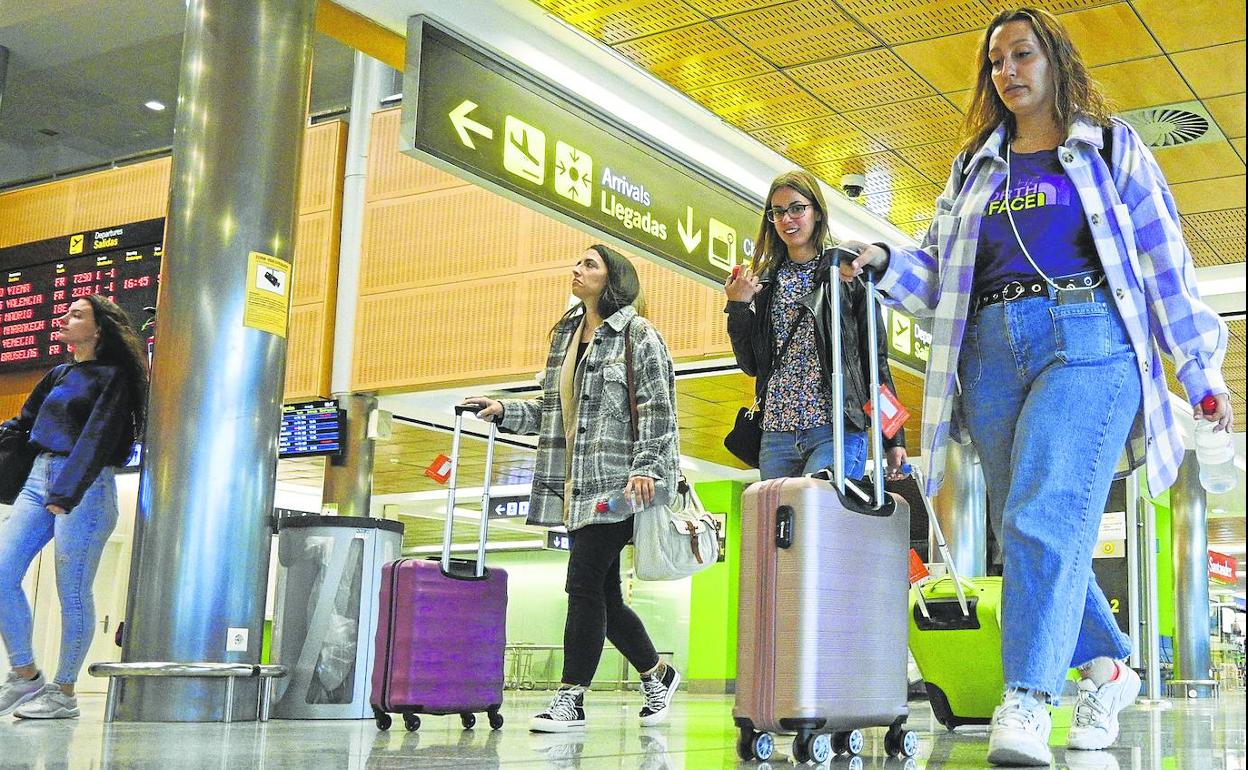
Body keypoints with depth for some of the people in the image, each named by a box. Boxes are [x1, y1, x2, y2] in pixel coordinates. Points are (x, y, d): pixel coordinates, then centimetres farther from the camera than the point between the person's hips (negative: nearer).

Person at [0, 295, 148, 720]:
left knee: (72, 592, -5)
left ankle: (64, 692, 4)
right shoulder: (59, 375, 19)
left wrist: (67, 493, -24)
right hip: (39, 479, 7)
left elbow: (97, 438, -15)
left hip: (85, 488, -7)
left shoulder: (112, 377, -4)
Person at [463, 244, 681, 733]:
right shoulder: (565, 334, 19)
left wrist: (646, 466, -18)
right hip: (577, 486, 8)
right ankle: (657, 675, 28)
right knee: (603, 594, 10)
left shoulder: (638, 334, -2)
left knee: (584, 584, -10)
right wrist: (505, 411, 9)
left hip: (616, 483, -8)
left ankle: (571, 699, -4)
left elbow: (657, 408, -9)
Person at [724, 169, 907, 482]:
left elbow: (876, 357, 2)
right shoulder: (765, 281, 14)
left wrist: (893, 438, -1)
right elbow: (750, 365, 14)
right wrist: (737, 307, 0)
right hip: (776, 434, 5)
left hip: (837, 431, -4)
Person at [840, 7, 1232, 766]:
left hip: (1086, 340, -5)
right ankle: (1107, 667, 23)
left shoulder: (1110, 148, 13)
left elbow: (1164, 261, 9)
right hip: (992, 353, 5)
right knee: (1027, 527, 4)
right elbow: (940, 275, 19)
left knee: (1045, 515, -20)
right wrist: (885, 262, -1)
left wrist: (1201, 368, 4)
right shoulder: (974, 168, 23)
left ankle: (1026, 705, -24)